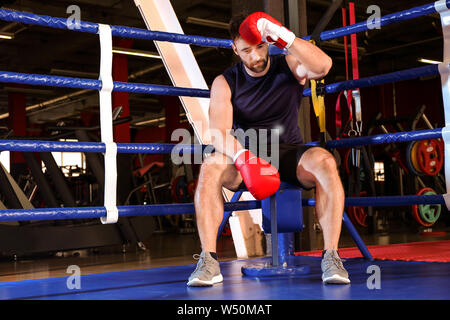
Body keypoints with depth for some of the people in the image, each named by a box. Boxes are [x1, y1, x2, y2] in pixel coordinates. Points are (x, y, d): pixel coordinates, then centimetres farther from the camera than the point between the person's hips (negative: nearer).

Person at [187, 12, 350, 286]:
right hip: (245, 155, 0)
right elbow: (219, 132, -17)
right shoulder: (225, 83, -2)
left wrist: (284, 37, -38)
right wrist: (243, 158, -38)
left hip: (290, 153, 0)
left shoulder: (289, 66, -1)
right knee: (210, 166, -31)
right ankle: (209, 261, -33)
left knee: (324, 161, -33)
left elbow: (323, 66, -25)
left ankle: (331, 256, -33)